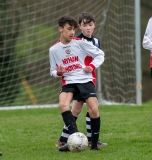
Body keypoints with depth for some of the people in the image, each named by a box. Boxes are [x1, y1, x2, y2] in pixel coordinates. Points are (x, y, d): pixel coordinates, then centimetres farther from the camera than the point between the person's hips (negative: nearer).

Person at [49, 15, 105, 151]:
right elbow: (53, 71, 15)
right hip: (68, 82, 1)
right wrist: (58, 72, -8)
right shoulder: (54, 50, 3)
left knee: (94, 109, -16)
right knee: (63, 104, -28)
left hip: (85, 80, -1)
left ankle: (94, 144, 0)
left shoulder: (80, 43, -2)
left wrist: (92, 66, -8)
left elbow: (100, 54, 7)